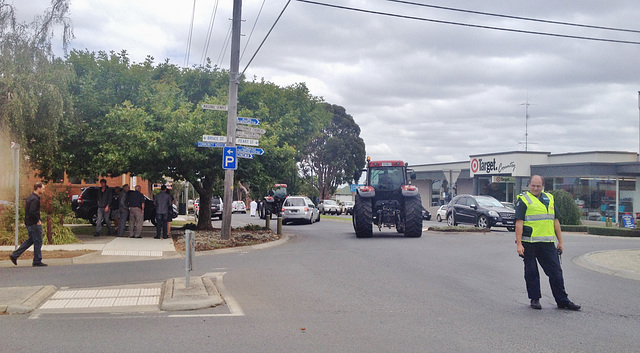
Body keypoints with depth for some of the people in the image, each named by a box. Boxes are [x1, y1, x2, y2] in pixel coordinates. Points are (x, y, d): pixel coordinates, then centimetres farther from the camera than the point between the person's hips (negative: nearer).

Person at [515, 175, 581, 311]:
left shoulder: (549, 198, 16)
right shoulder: (523, 199, -1)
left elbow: (555, 221, 18)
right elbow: (519, 222, -8)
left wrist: (560, 242, 14)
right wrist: (519, 244, -15)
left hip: (547, 243, 4)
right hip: (529, 243, -4)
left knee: (556, 271, 5)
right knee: (531, 272, 5)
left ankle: (562, 301, 13)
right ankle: (535, 299, 18)